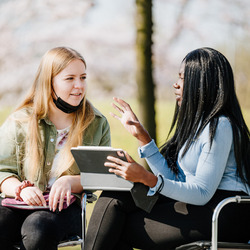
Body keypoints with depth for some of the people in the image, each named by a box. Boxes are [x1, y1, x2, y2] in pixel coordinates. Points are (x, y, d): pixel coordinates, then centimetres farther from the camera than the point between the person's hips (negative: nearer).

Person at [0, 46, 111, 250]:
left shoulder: (97, 124, 10)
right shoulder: (18, 122, 8)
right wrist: (21, 188, -16)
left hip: (67, 208, -1)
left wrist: (70, 182, -13)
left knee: (37, 227, -37)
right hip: (21, 204, 1)